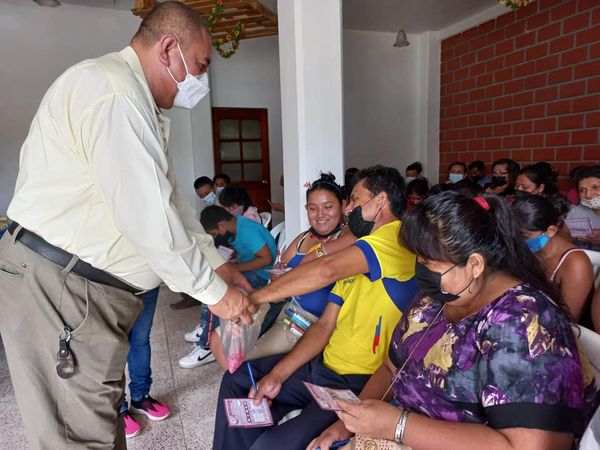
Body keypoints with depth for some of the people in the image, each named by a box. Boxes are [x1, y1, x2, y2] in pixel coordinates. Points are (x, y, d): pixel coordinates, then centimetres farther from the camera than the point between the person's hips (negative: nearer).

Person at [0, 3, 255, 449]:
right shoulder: (113, 91, -18)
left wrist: (214, 262, 13)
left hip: (85, 288, 10)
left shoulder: (137, 101, 16)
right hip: (57, 289, -10)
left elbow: (167, 198, 16)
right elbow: (147, 218, -24)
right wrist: (213, 291, -13)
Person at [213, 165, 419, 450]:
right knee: (237, 380, 13)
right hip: (324, 365, 9)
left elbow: (326, 270, -30)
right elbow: (324, 325, 10)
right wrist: (278, 374, 0)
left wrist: (253, 298, -21)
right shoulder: (357, 257, 15)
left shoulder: (396, 237, -14)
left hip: (361, 384, -9)